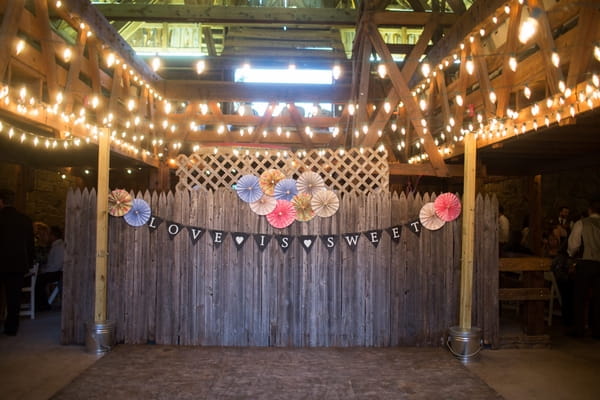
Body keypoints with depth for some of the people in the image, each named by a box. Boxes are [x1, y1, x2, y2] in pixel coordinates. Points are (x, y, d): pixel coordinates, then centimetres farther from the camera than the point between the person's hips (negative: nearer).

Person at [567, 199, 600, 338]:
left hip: (586, 263, -3)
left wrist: (571, 254, 12)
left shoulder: (581, 223, -3)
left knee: (579, 297, 6)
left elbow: (573, 244, -7)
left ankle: (579, 328, 7)